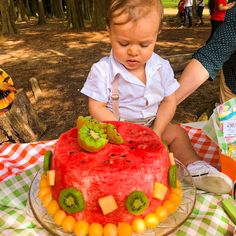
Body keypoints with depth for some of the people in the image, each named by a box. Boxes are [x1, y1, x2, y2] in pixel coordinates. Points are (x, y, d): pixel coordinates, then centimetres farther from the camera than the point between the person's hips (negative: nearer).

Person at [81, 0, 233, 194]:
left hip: (153, 125, 4)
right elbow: (97, 108, -15)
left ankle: (194, 166, 5)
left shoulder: (161, 67, -8)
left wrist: (156, 132, -16)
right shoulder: (102, 70, -17)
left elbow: (169, 101, -4)